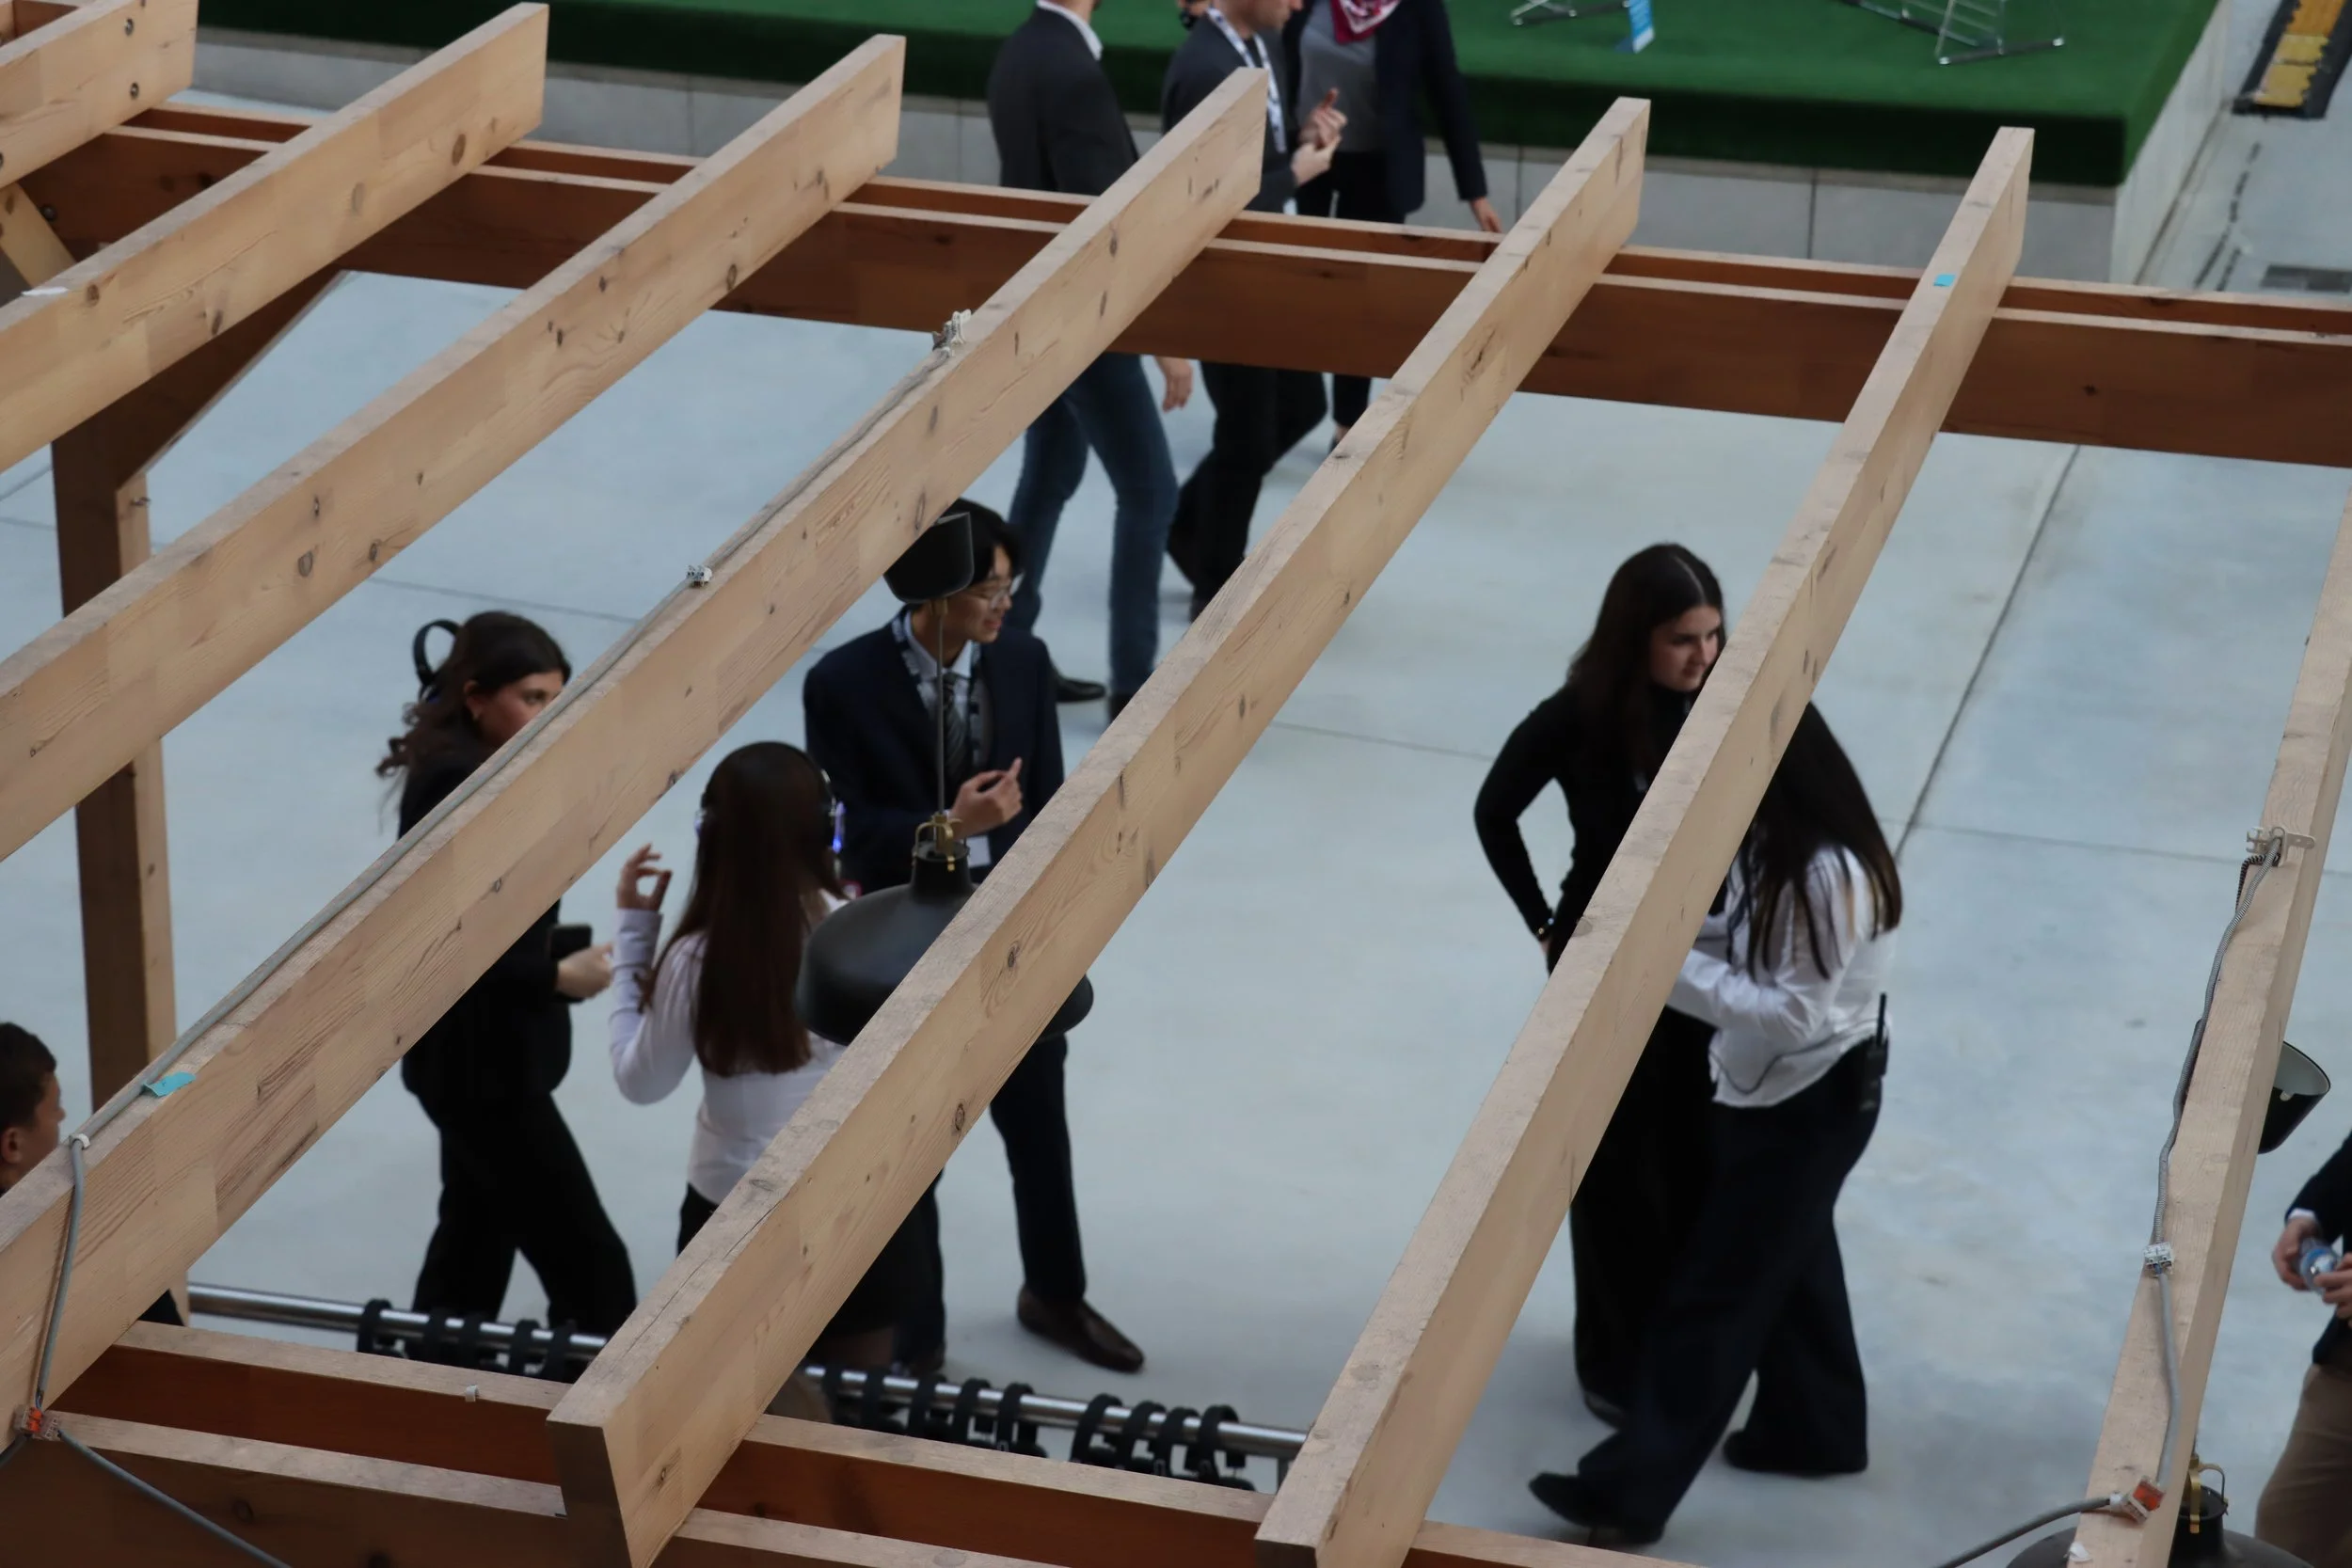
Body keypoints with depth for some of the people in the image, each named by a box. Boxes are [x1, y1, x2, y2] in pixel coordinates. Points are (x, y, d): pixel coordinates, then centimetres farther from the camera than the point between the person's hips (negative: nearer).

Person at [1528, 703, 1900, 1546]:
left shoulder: (1829, 877, -32)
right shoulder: (1775, 842, -2)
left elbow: (1794, 1012, -30)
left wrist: (1675, 971, -30)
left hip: (1812, 1105, -10)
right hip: (1773, 1091, 10)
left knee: (1714, 1291, -2)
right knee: (1790, 1260, 25)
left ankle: (1631, 1491, 5)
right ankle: (1815, 1429, 44)